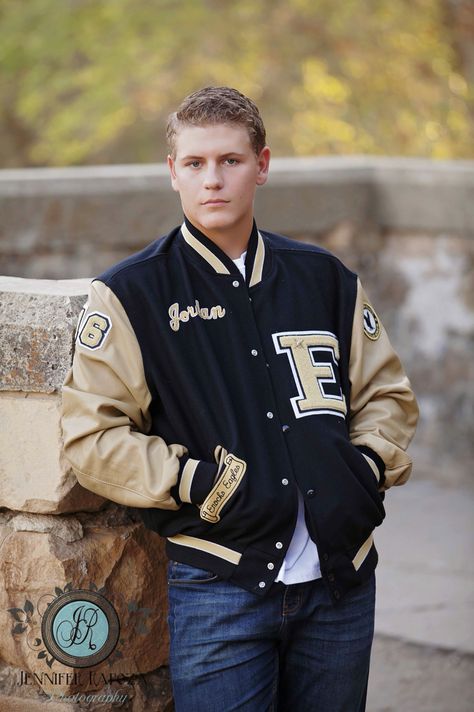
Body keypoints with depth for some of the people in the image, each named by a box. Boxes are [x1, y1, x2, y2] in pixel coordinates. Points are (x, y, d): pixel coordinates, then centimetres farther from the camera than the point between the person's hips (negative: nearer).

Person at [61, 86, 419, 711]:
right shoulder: (131, 294, 0)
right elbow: (91, 435, -4)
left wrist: (369, 468, -1)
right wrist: (202, 484, -14)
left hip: (342, 584, 3)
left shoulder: (325, 278, 11)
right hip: (219, 585, -3)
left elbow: (387, 393, 18)